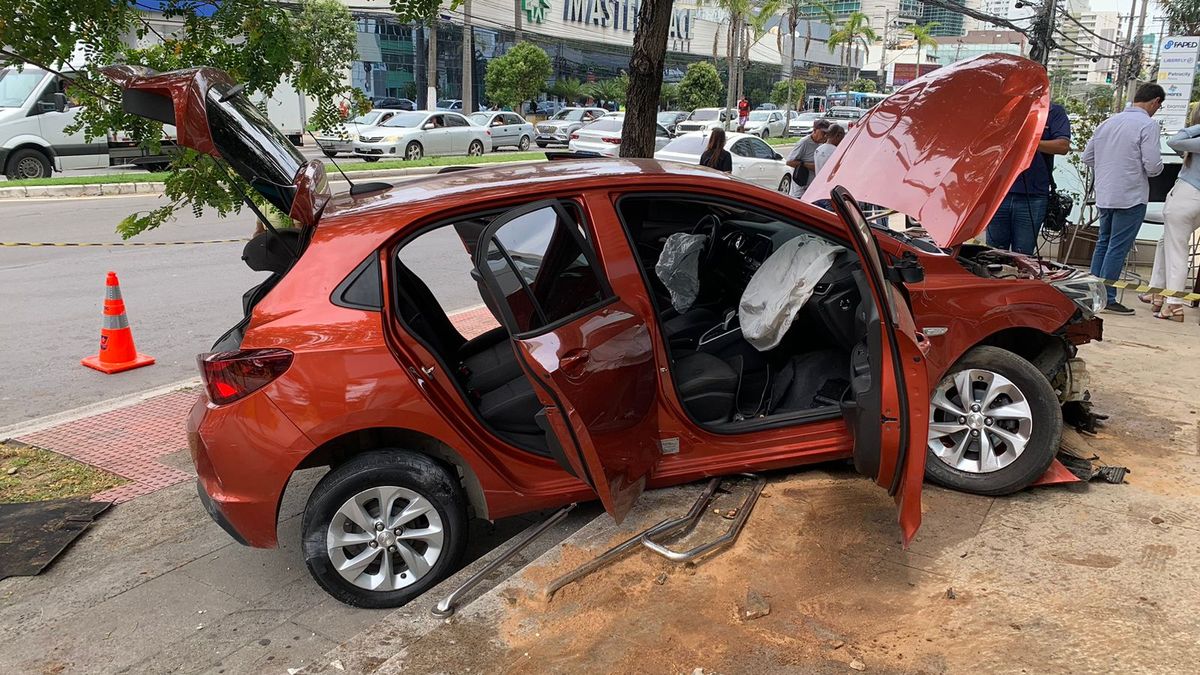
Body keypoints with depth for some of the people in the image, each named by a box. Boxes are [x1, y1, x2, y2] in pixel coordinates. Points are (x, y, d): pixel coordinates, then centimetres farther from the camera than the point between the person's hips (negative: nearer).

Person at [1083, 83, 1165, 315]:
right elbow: (1153, 165, -16)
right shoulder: (1147, 124, -11)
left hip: (1104, 195, 7)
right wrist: (1156, 169, 6)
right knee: (1118, 248, -3)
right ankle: (1107, 298, 0)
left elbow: (1087, 157, 15)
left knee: (1103, 244, 16)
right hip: (1130, 197, -7)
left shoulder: (1108, 122, 10)